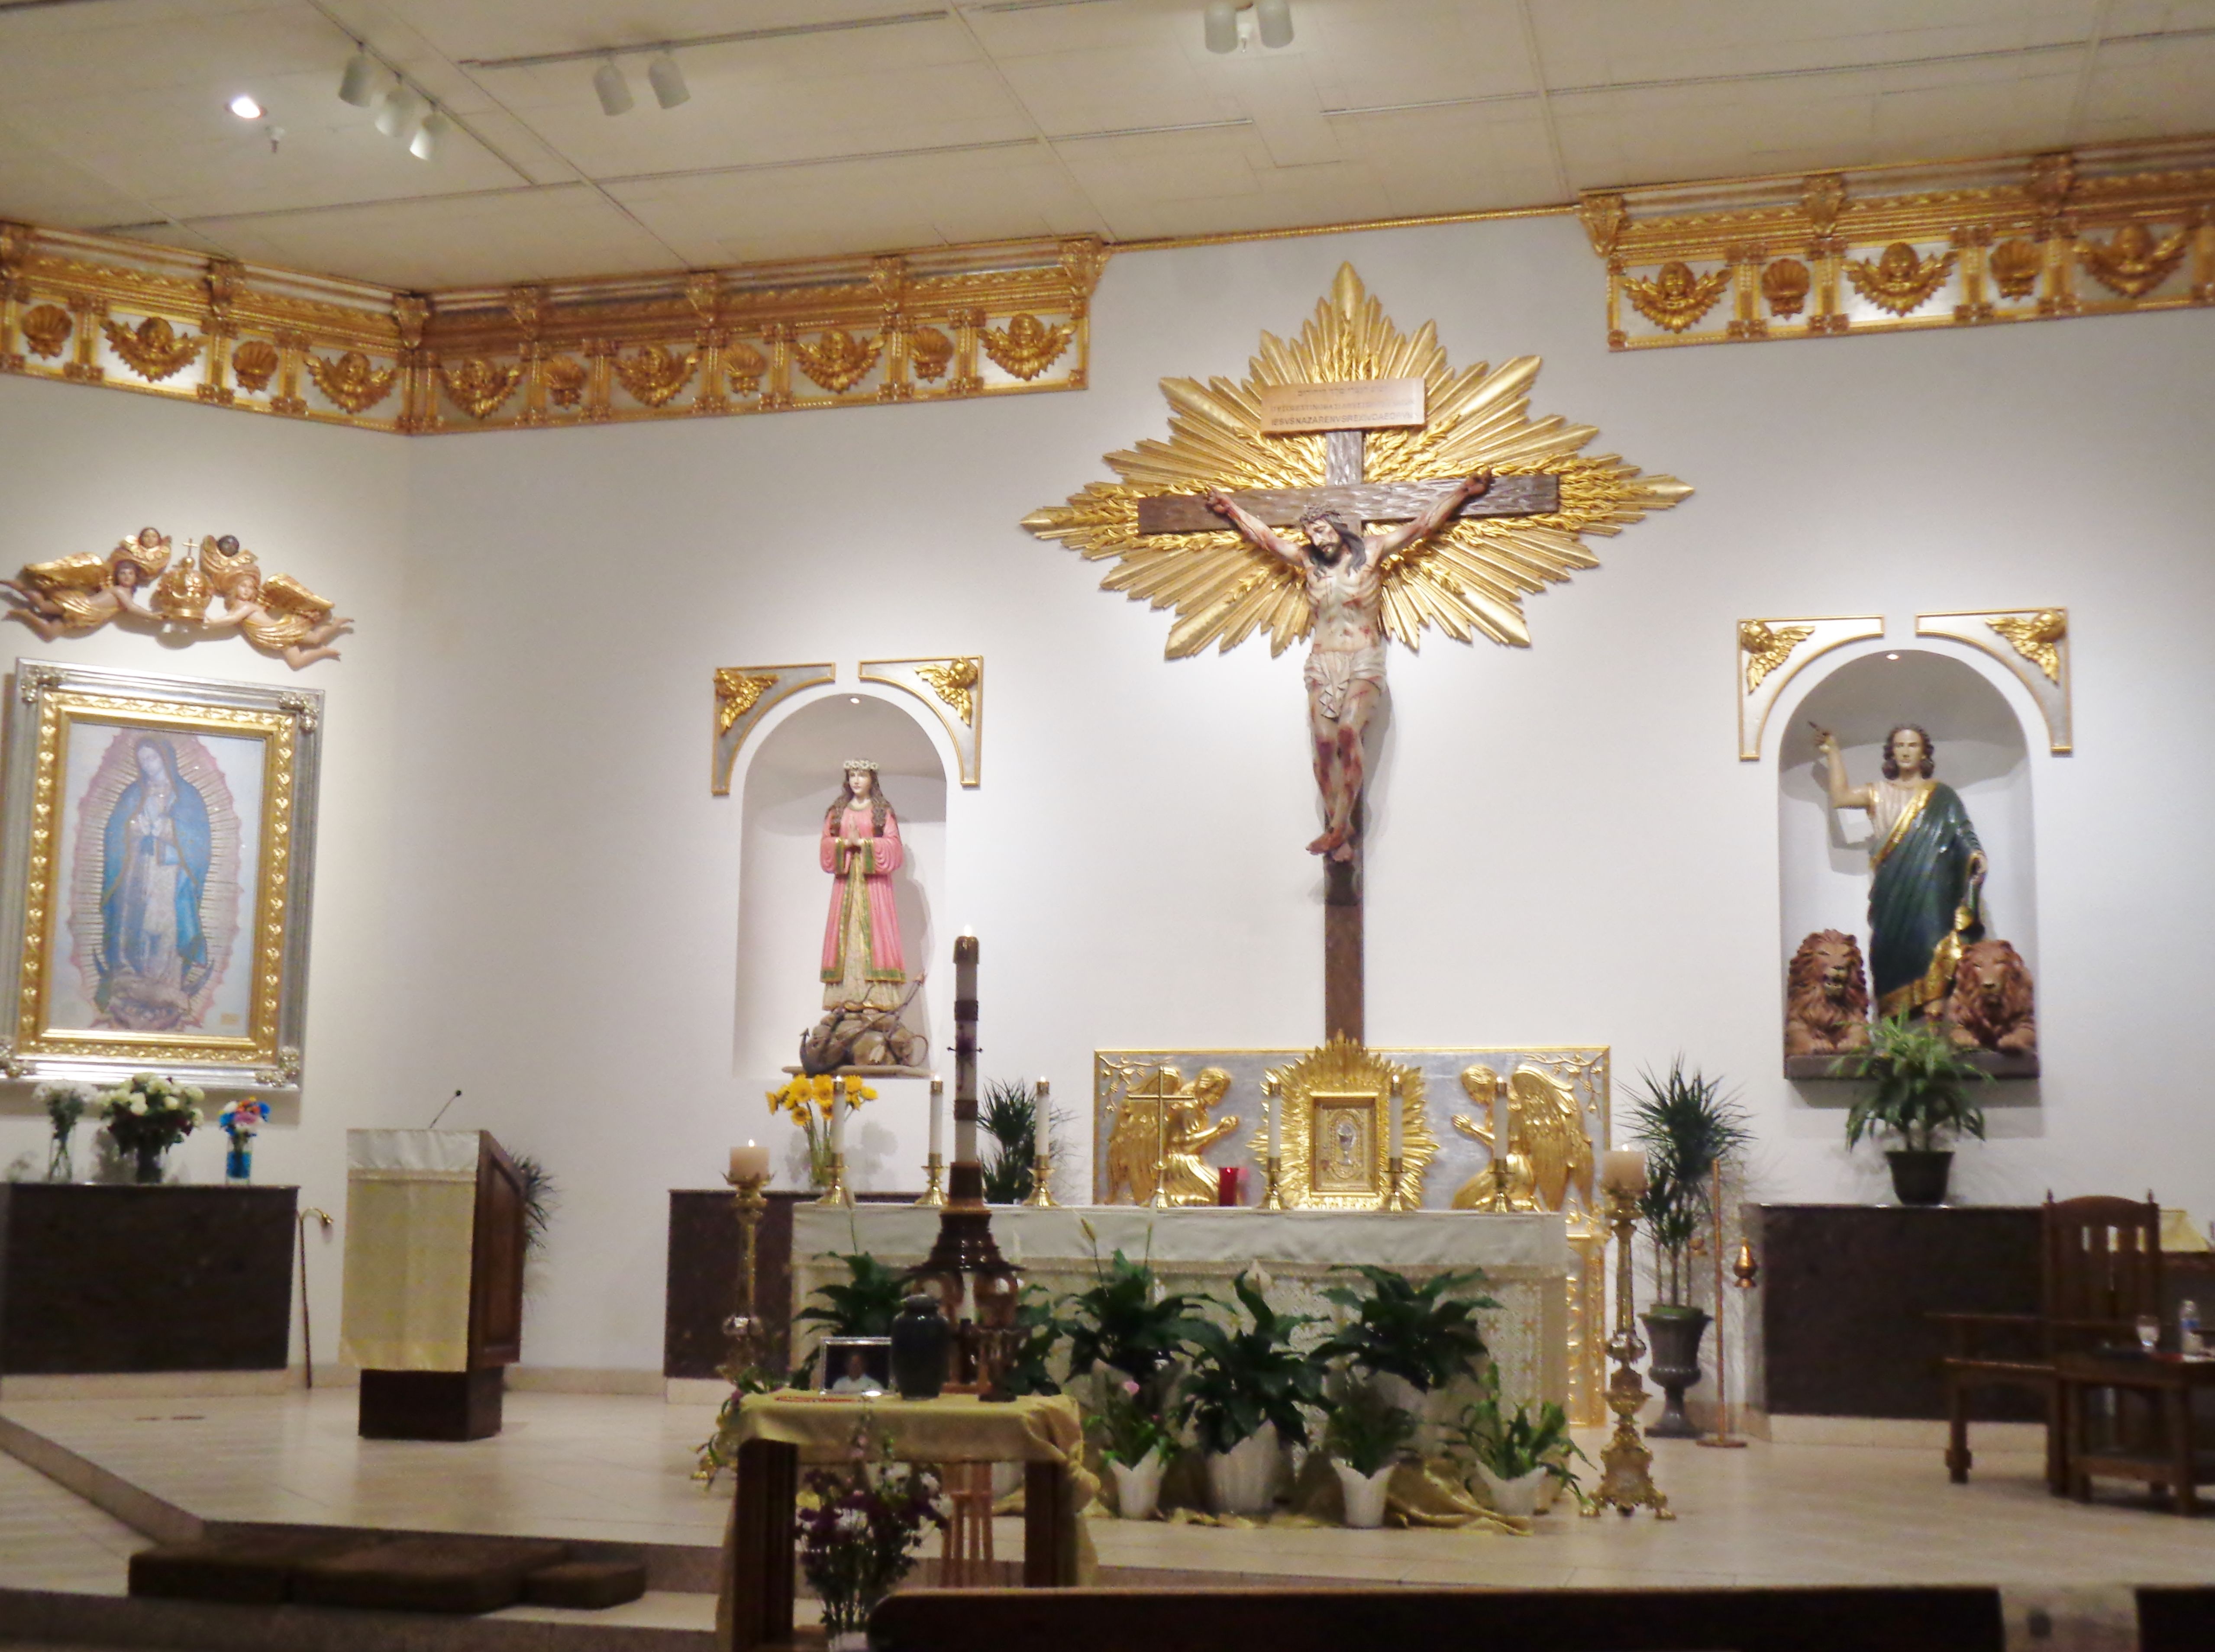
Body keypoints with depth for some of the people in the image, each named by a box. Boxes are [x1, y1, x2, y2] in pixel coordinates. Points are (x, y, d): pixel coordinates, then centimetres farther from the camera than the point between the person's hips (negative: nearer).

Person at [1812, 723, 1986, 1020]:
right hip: (1892, 893, 2)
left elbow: (1963, 834, 4)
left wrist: (1976, 856, -16)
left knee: (1929, 950, -15)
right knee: (1895, 952, -4)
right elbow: (1841, 797, 4)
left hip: (1929, 891, -2)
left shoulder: (1941, 795, 11)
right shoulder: (1880, 792, 17)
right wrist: (1832, 753, 8)